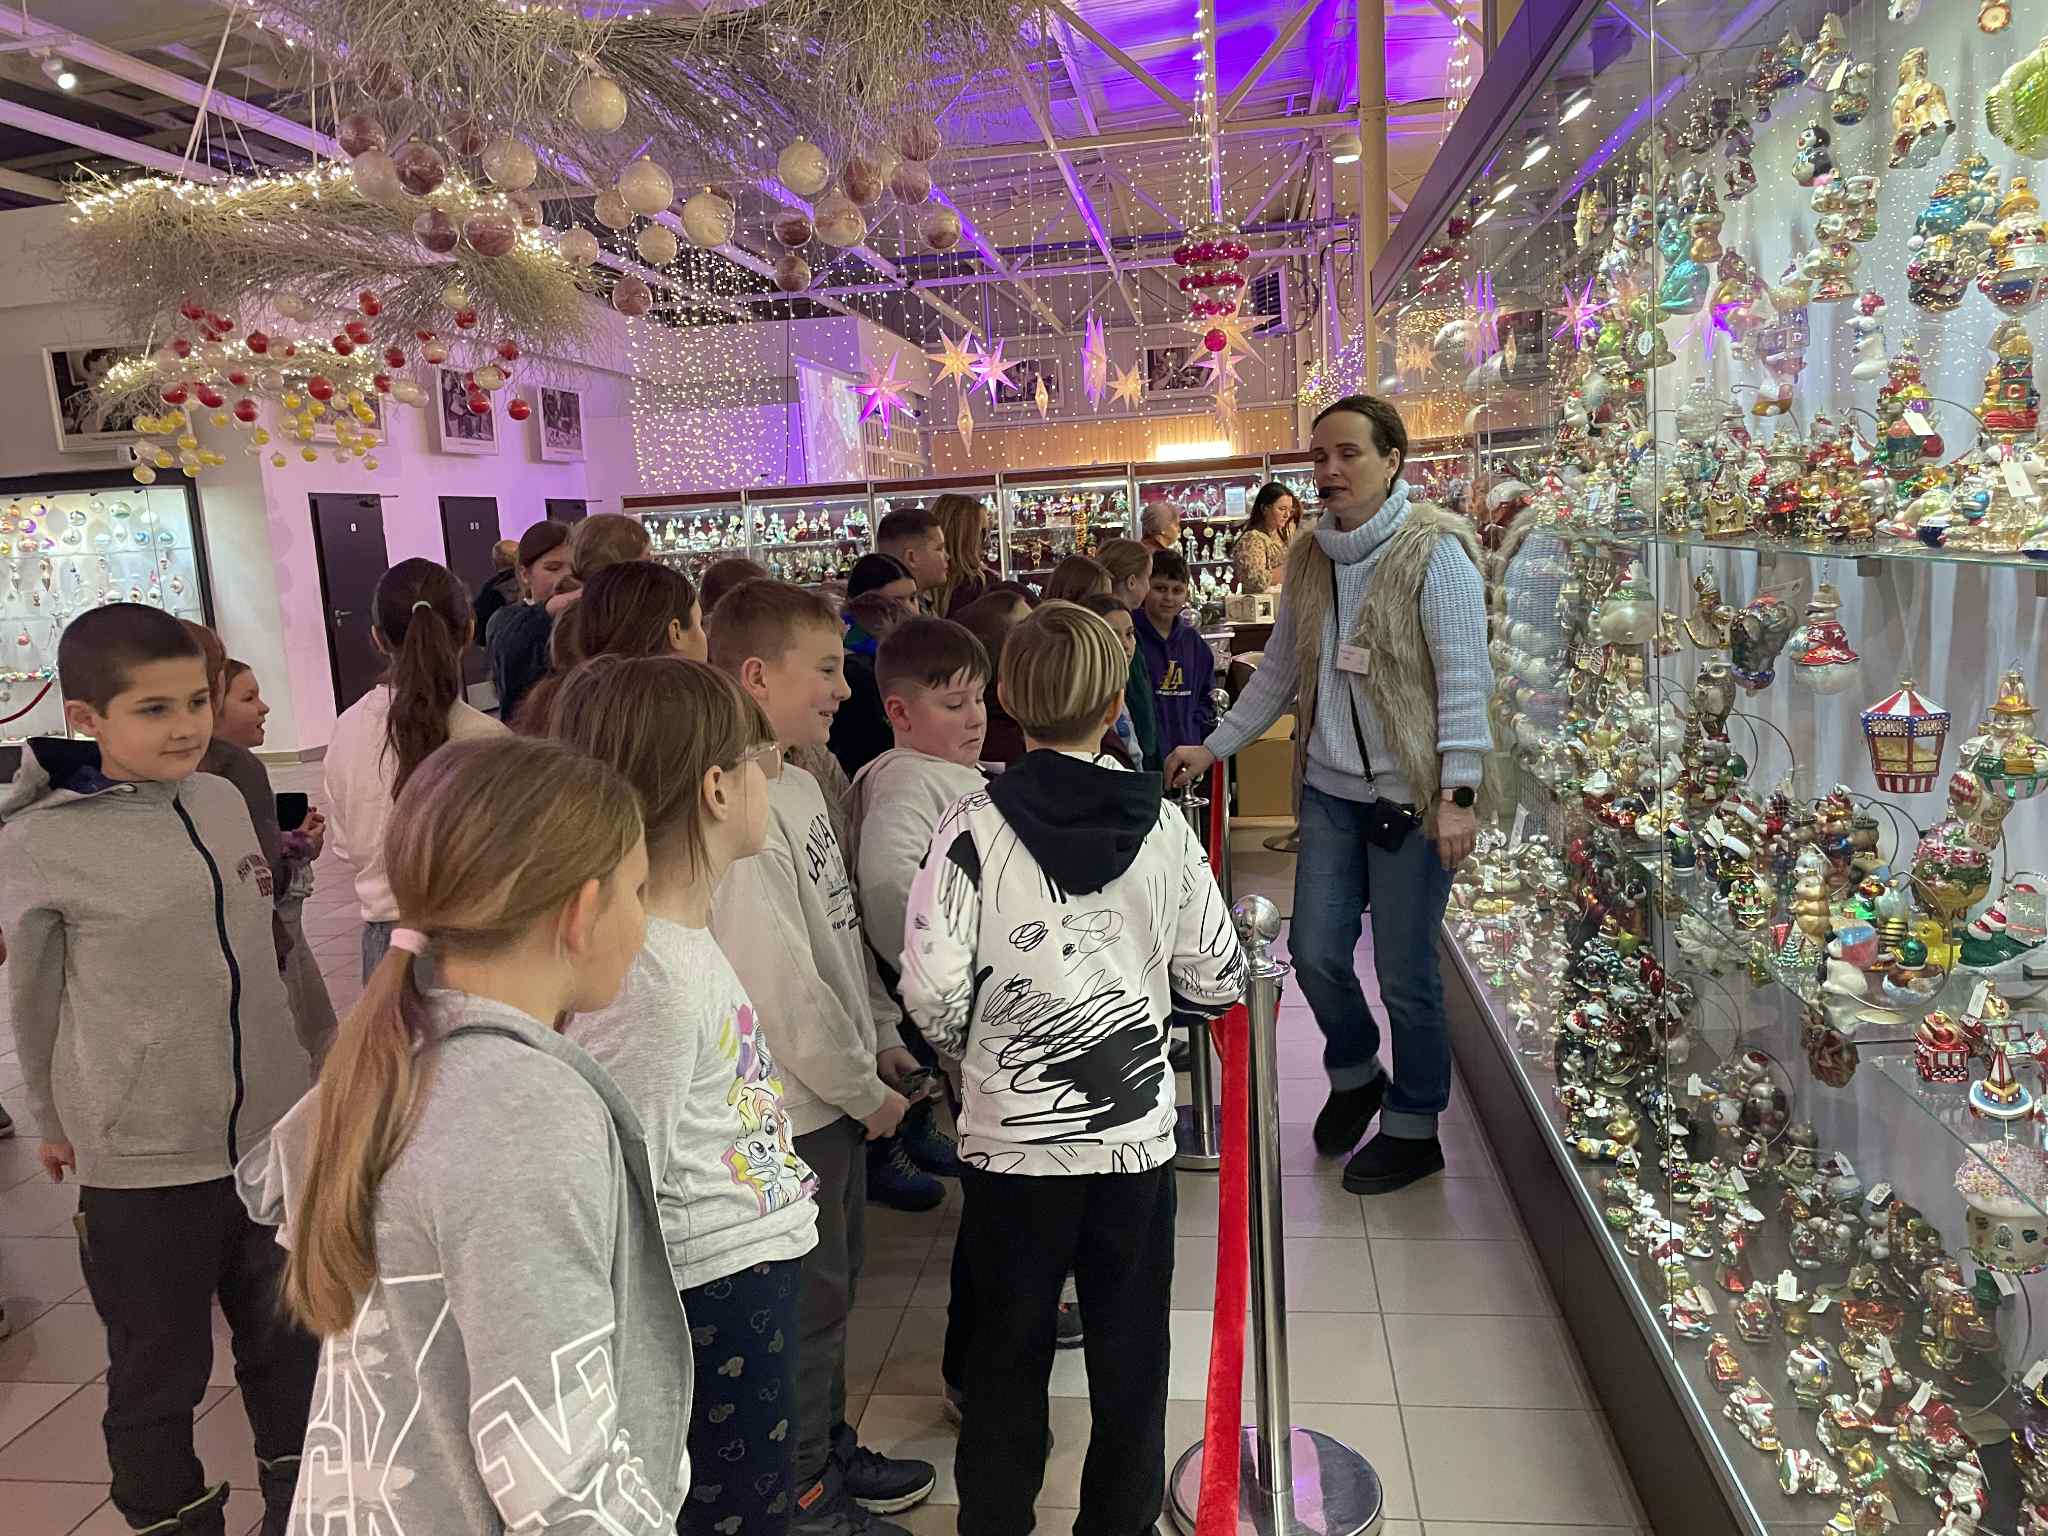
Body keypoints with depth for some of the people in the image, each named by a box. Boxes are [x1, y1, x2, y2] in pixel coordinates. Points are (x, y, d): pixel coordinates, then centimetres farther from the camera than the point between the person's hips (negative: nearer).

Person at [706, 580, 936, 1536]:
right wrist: (862, 1091, -14)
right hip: (792, 1107, -9)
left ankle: (828, 1448, 43)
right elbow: (780, 983, -25)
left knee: (830, 1285, 23)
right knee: (806, 1301, 9)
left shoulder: (797, 781, 5)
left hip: (838, 1092, 9)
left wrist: (880, 1038, 12)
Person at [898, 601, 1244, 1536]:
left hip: (1011, 1133, -1)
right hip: (1136, 1126, 1)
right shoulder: (1162, 825, -7)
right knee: (1130, 1350, 19)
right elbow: (1218, 981, -2)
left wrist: (967, 1049, 3)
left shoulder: (975, 826, -13)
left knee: (1008, 1345, 17)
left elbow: (931, 988, -18)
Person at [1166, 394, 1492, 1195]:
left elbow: (1464, 679, -12)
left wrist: (1458, 793, -18)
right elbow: (1280, 673, 18)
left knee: (1405, 972, 3)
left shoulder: (1434, 551, -10)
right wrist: (1212, 747, 16)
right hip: (1329, 791, 6)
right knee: (1315, 952, 9)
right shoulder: (1308, 558, 10)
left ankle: (1414, 1129, 25)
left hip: (1408, 798, -6)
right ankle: (1354, 1076, 38)